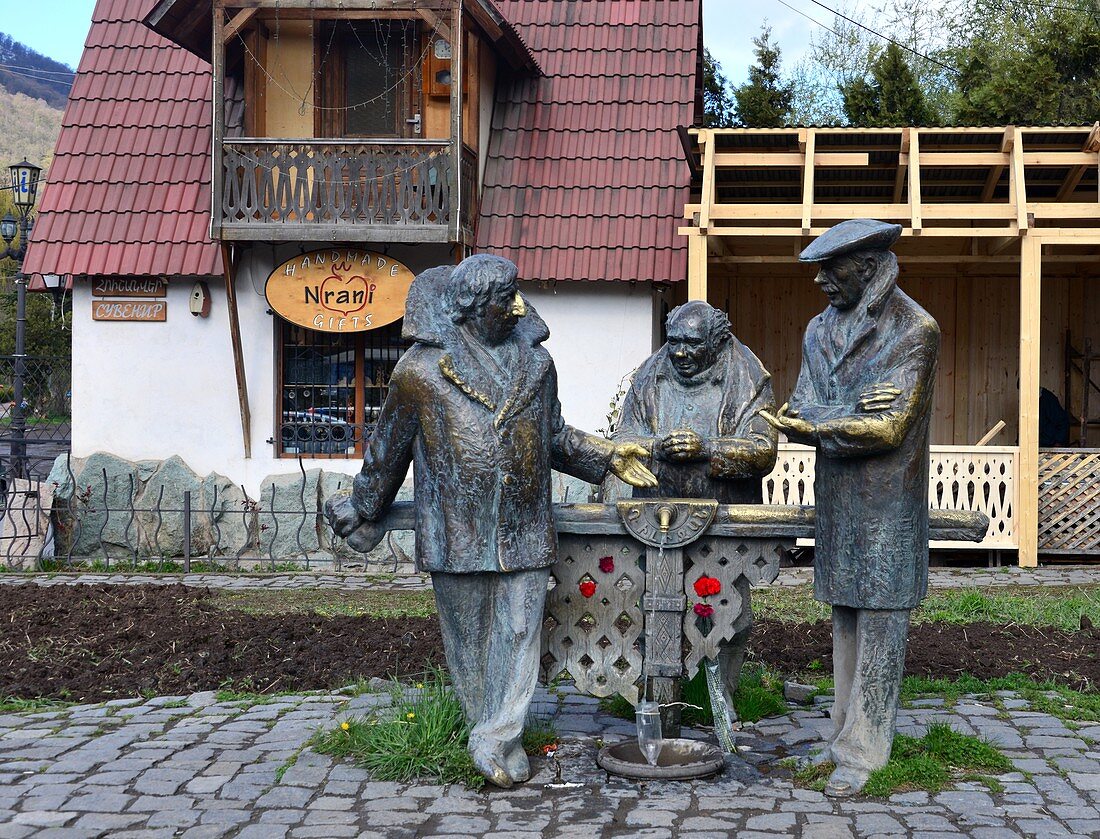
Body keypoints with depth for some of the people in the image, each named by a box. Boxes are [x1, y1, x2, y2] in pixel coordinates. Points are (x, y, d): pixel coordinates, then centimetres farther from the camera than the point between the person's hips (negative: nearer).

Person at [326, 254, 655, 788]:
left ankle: (496, 743, 1)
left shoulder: (534, 362, 9)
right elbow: (388, 447, 7)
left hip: (525, 529, 3)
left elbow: (554, 436, 22)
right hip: (457, 531, -2)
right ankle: (489, 732, 23)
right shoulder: (422, 369, -2)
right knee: (469, 635, 7)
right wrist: (362, 510, 15)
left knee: (518, 632, -3)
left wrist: (607, 456, 12)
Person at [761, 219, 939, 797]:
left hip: (887, 502, -6)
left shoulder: (914, 330, -10)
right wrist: (853, 409, -17)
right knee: (845, 617, 12)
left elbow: (890, 427, -16)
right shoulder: (821, 330, 9)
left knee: (879, 623, -1)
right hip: (836, 497, 6)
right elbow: (800, 411, 1)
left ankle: (864, 751, 4)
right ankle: (845, 733, 22)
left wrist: (817, 425, -17)